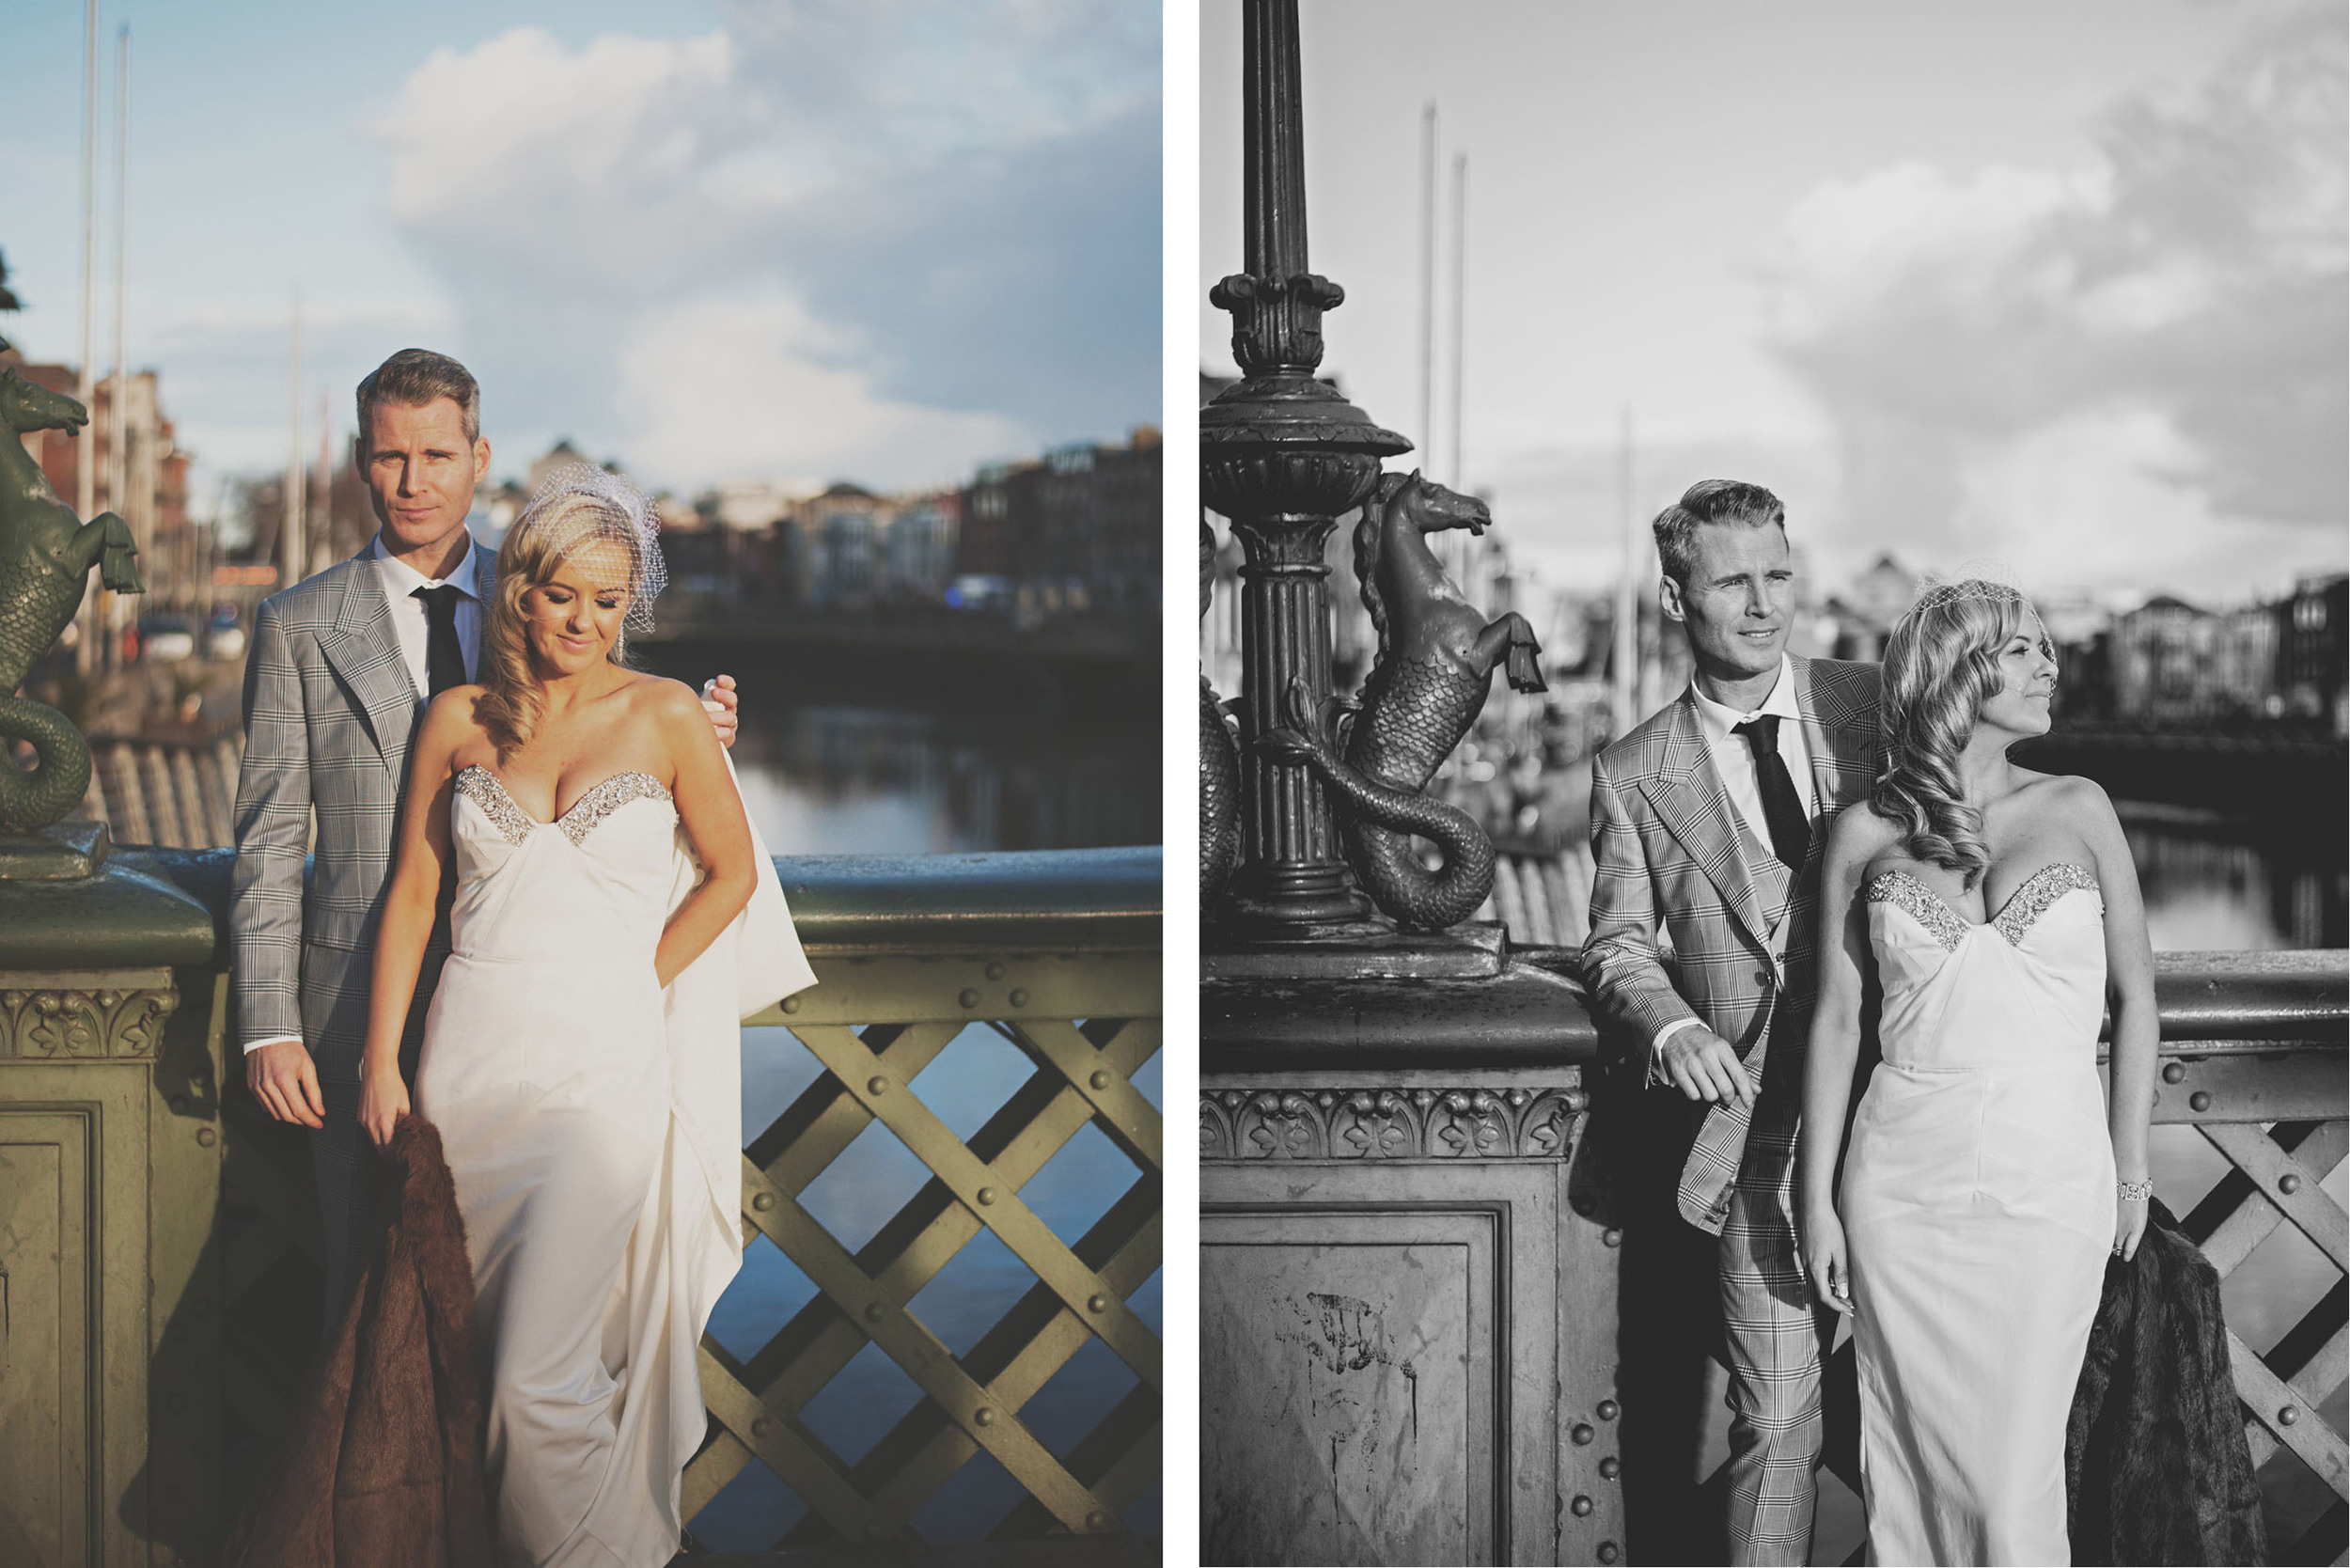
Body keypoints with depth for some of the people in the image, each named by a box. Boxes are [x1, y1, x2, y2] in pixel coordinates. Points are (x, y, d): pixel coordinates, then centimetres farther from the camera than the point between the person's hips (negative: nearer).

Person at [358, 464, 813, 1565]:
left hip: (604, 1062, -3)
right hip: (472, 1053, 3)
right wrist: (381, 1061, 4)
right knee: (485, 1341, 9)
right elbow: (412, 893, 9)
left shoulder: (667, 717, 1)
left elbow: (731, 872, 11)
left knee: (538, 1374, -10)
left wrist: (634, 980, 2)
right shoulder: (459, 719, 7)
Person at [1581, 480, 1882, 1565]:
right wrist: (1671, 1027, -13)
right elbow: (1616, 946, 9)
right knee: (1778, 1416, 0)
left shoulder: (1875, 707, 5)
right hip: (1758, 1128, -1)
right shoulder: (1634, 776, 3)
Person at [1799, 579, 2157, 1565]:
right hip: (1906, 1179, 0)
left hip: (2052, 1183, 0)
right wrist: (1818, 1201, 2)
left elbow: (2133, 994, 10)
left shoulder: (2076, 811, 4)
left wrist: (2130, 1169, 9)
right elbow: (1836, 1021, 5)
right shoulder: (1865, 835, 3)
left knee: (2017, 1467, 1)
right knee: (1913, 1457, 4)